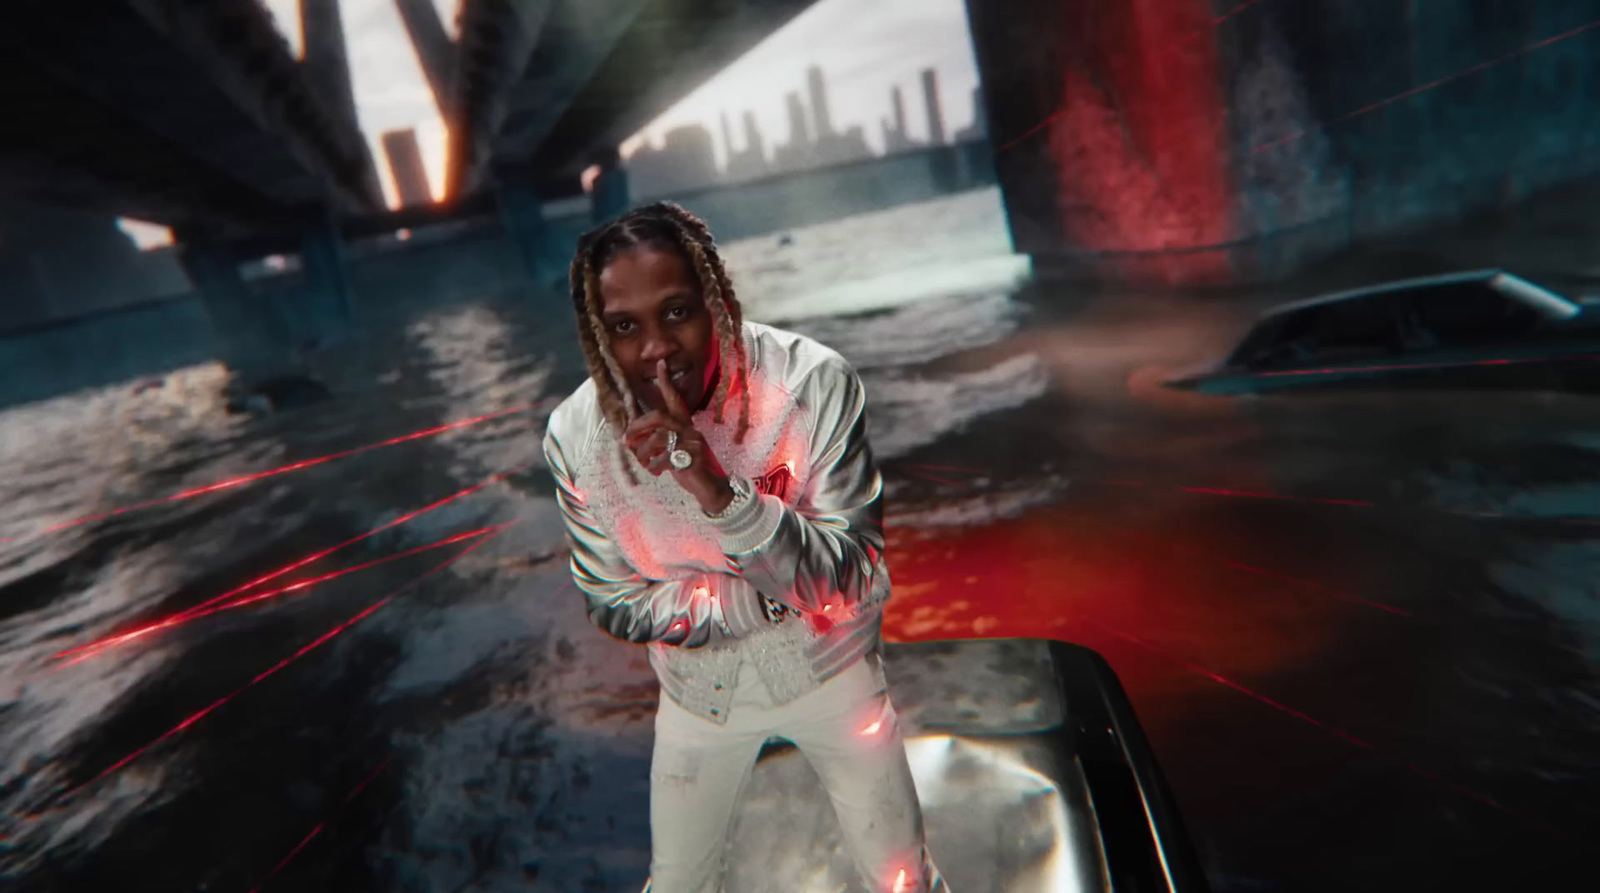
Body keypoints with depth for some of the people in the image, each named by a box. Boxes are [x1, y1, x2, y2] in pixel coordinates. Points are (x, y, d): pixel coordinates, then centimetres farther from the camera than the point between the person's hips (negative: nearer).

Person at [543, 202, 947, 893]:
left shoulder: (813, 383, -27)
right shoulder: (576, 436, -20)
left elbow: (854, 583, -27)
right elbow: (614, 604, -11)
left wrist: (722, 493, -42)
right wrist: (769, 597, -22)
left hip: (828, 670, -1)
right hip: (700, 686, 2)